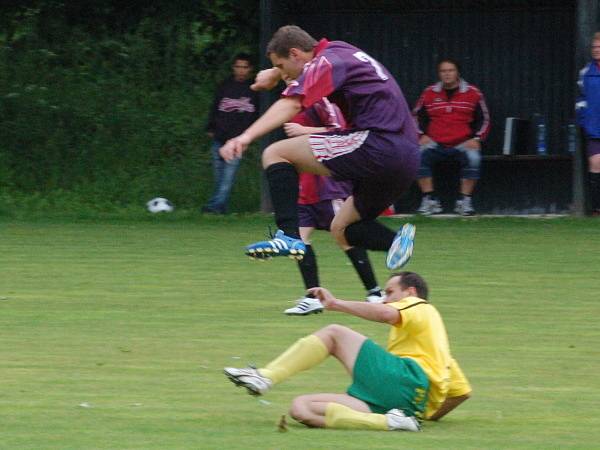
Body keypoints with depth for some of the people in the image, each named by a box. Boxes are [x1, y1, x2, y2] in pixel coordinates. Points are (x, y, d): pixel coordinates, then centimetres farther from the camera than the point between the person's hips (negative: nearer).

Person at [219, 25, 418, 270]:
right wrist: (274, 73, 55)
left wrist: (246, 136, -30)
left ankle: (289, 236, -20)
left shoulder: (325, 63, -3)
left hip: (378, 145, -9)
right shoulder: (341, 51, 23)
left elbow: (291, 105, -21)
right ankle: (395, 239, -6)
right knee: (342, 230, 21)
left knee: (275, 154, -5)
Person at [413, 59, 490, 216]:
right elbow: (417, 115, 16)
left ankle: (464, 201, -21)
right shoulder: (430, 93, 8)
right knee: (419, 155, -26)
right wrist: (422, 135, 0)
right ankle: (429, 200, -21)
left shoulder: (473, 93, 5)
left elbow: (483, 119, 9)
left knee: (473, 157, -32)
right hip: (435, 144, 1)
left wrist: (476, 139, -5)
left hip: (463, 144, -1)